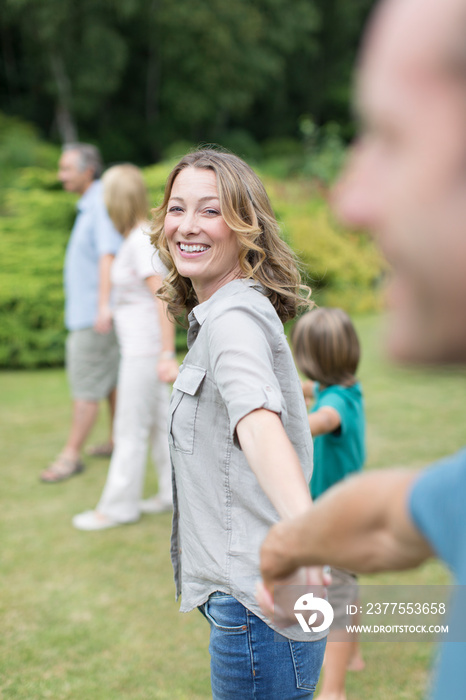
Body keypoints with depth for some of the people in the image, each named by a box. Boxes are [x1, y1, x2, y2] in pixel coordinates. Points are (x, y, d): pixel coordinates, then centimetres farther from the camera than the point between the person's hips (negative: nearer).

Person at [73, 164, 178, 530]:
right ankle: (176, 492, 25)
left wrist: (167, 355, -22)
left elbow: (164, 299, -21)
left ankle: (118, 506, 13)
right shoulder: (137, 237, 10)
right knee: (159, 421, 15)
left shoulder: (141, 242, -18)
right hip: (139, 347, 9)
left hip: (144, 350, -9)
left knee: (131, 430, 2)